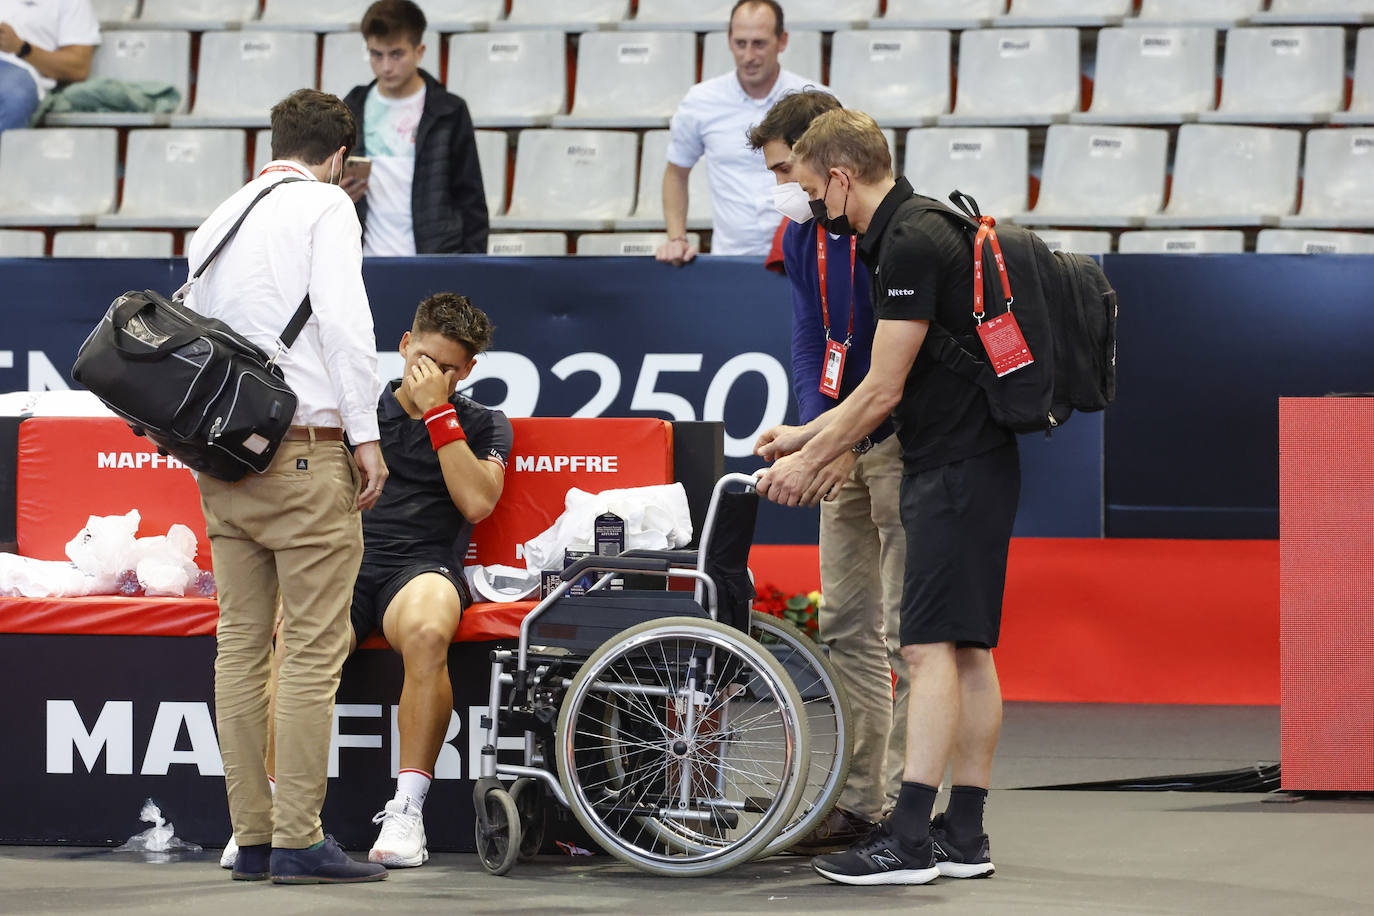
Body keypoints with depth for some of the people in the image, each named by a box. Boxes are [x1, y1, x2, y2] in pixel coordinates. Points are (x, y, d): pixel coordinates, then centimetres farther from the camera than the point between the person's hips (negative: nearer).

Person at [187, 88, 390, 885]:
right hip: (304, 449, -7)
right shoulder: (326, 205, -2)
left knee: (241, 645, 7)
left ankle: (253, 835, 7)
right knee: (314, 649, -6)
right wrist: (366, 433, -10)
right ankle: (300, 841, -10)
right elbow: (343, 319, -13)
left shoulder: (219, 218, 18)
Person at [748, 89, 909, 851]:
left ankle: (904, 805, -4)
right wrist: (813, 431, -7)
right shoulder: (804, 235, 8)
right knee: (846, 624, 10)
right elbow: (811, 341, 10)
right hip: (845, 446, 9)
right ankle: (859, 800, 15)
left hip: (903, 440, -9)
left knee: (903, 631, -7)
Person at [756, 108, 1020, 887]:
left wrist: (809, 464, -6)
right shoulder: (913, 234, 16)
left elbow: (884, 391, -16)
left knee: (931, 648, -12)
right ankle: (965, 836, 12)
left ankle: (909, 839, -16)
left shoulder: (913, 244, -17)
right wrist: (806, 437, 24)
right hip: (968, 465, 10)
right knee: (969, 651, 10)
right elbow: (887, 387, 22)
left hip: (956, 471, -10)